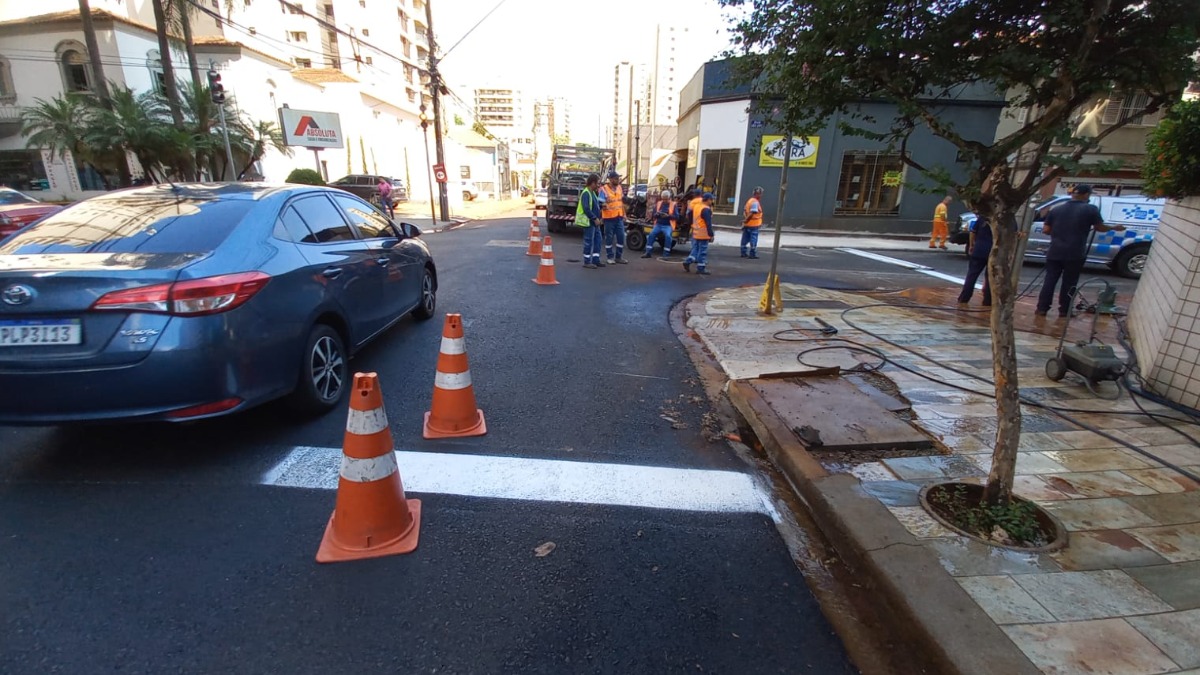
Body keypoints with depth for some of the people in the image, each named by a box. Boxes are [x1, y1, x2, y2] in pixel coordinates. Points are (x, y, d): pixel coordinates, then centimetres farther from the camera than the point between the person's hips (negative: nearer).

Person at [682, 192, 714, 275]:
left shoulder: (696, 206, 11)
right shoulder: (706, 209, -16)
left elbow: (690, 217, 20)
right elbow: (708, 224, -19)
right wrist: (711, 235, -17)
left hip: (695, 233, 8)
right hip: (703, 235, -8)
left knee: (695, 249, 18)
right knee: (702, 251, -1)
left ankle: (688, 261, 4)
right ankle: (700, 268, 2)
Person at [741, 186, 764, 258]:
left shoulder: (750, 200, 15)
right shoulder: (755, 202, -15)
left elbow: (744, 211, 13)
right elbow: (752, 213, -25)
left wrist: (745, 219, 5)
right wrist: (746, 220, -19)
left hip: (747, 224, 9)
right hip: (754, 225, -9)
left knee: (745, 239, 12)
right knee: (753, 239, -2)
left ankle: (743, 253, 17)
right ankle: (753, 254, 1)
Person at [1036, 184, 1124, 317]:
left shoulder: (1056, 210, 7)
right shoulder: (1091, 209, -2)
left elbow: (1045, 230, 6)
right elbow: (1100, 227, 7)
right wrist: (1114, 228, 26)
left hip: (1055, 252, 2)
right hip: (1075, 254, -2)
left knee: (1050, 280, 7)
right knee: (1069, 283, 7)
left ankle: (1042, 308, 4)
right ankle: (1064, 311, 13)